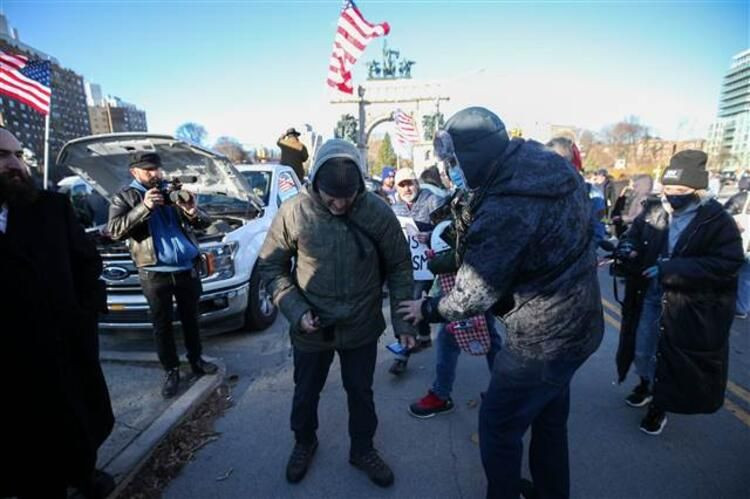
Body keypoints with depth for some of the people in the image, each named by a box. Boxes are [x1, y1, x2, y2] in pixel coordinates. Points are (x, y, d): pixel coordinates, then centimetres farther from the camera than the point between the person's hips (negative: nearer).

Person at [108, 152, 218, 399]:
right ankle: (171, 371, 23)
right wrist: (144, 207, -23)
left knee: (191, 318, 15)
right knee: (162, 324, 8)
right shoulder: (125, 197, 4)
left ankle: (196, 360, 32)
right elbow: (115, 230, -14)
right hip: (155, 274, -2)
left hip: (188, 268, 3)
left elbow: (205, 222, 5)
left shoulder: (174, 190, 10)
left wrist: (192, 211, -18)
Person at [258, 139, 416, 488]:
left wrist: (403, 320, -10)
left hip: (362, 327, 0)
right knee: (306, 392, 22)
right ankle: (304, 443, 53)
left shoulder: (378, 212, -16)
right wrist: (296, 311, -17)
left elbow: (400, 266, -6)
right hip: (310, 329, 0)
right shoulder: (293, 212, -18)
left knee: (361, 392, 20)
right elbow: (270, 266, -6)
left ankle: (362, 449, 48)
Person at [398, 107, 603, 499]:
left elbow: (473, 296, -22)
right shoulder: (553, 166, -2)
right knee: (549, 418, 28)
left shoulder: (503, 210, -30)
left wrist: (427, 309, -4)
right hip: (579, 324, 9)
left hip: (542, 340, -9)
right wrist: (469, 214, -5)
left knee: (498, 424, 12)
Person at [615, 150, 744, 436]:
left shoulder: (718, 222, -14)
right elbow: (633, 235, 8)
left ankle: (659, 405, 33)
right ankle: (646, 385, 47)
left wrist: (669, 269, -29)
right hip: (648, 298, 4)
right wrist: (627, 248, -17)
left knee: (672, 357, 10)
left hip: (687, 307, -4)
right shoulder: (653, 211, -2)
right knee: (641, 348, 18)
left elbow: (727, 264, -20)